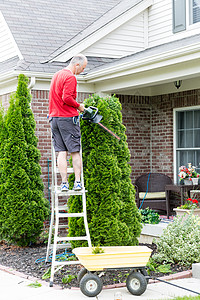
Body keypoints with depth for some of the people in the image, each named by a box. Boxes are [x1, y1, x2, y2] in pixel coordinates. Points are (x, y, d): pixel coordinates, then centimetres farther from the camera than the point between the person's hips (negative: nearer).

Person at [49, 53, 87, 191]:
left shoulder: (56, 75, 18)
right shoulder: (70, 77, -11)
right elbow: (66, 98, -22)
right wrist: (79, 106, -6)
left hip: (54, 117, 7)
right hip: (68, 118, -7)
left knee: (61, 152, 5)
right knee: (75, 151, 1)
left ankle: (64, 183, 2)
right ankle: (78, 182, 0)